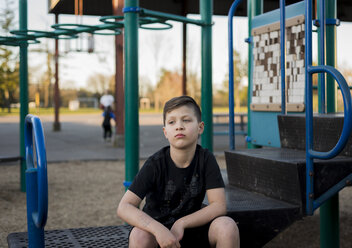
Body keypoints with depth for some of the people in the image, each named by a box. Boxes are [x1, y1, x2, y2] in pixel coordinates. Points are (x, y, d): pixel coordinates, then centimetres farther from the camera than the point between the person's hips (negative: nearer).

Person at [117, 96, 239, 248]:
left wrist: (181, 223, -26)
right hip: (156, 227, -2)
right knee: (139, 235, -35)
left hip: (191, 226, 2)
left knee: (228, 226, -27)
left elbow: (219, 205, -14)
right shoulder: (155, 164, -17)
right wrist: (159, 229, -39)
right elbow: (124, 207, -24)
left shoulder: (206, 159, -10)